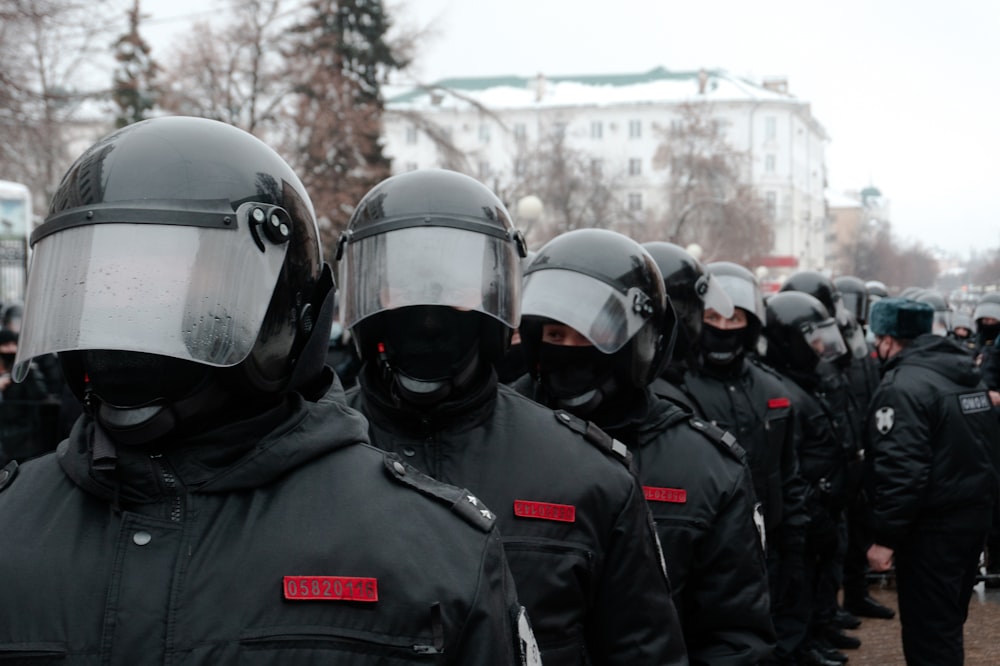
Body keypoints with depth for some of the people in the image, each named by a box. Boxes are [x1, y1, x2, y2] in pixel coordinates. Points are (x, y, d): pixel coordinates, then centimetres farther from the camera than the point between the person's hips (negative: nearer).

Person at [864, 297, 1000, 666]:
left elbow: (899, 469, -25)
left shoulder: (902, 386, -18)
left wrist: (884, 536, -21)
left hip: (932, 525, -9)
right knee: (948, 621, 21)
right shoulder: (968, 375, 12)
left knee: (927, 630, -2)